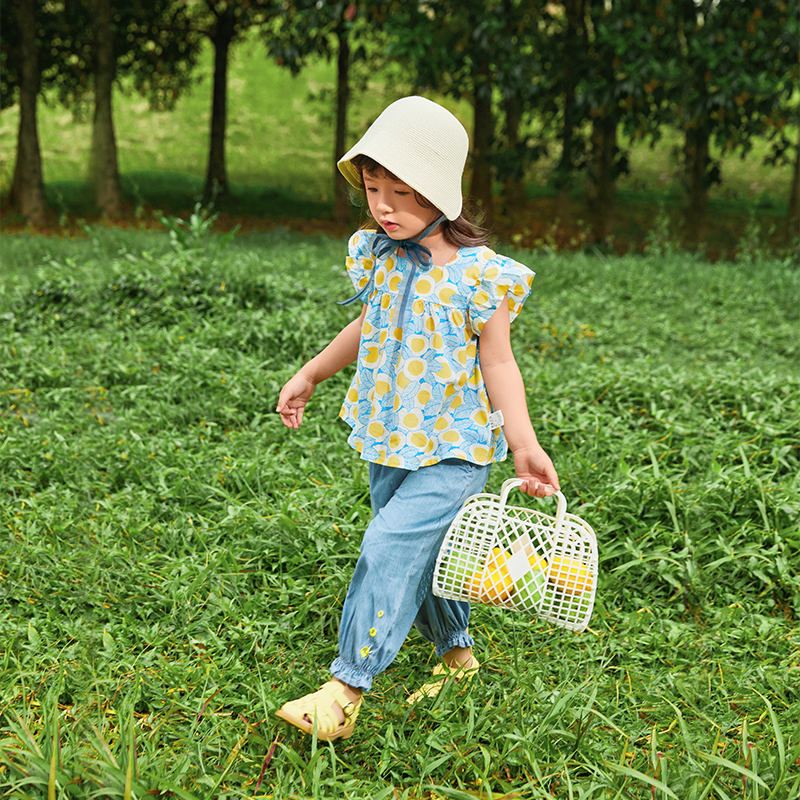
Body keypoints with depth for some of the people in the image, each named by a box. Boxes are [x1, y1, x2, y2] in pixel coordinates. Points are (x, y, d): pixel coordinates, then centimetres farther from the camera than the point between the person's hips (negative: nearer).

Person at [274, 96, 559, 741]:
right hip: (389, 440, 6)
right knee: (424, 557, 17)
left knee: (390, 548, -16)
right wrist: (310, 376, 27)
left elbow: (497, 361, -10)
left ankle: (346, 690, -8)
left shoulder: (480, 274, -16)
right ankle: (456, 653, 39)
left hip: (453, 450, -6)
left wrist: (523, 443, -18)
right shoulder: (377, 255, 1)